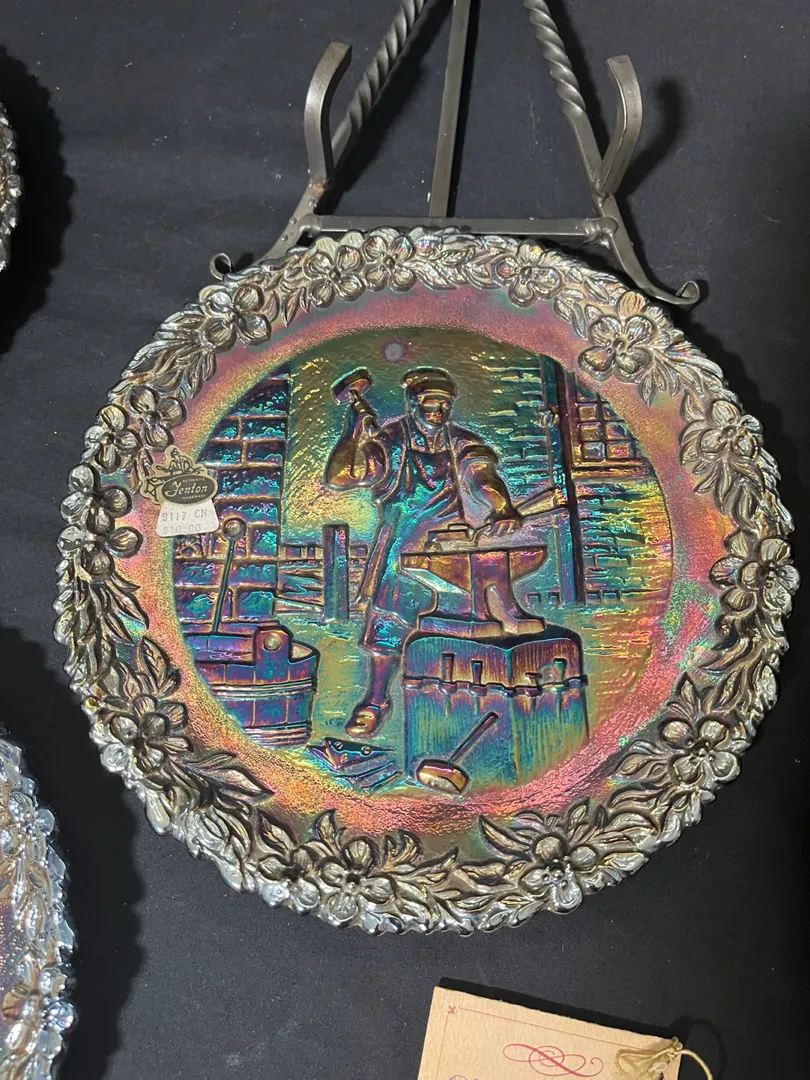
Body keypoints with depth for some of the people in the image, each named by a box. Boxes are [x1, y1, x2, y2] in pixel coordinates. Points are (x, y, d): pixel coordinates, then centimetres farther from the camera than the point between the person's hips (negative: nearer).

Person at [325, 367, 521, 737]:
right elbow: (338, 477, -18)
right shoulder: (389, 441, -8)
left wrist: (502, 509, -35)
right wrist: (355, 432, -29)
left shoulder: (461, 443, -1)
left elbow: (483, 477, -15)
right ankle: (375, 700, 18)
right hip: (399, 550, -1)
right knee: (386, 624, 0)